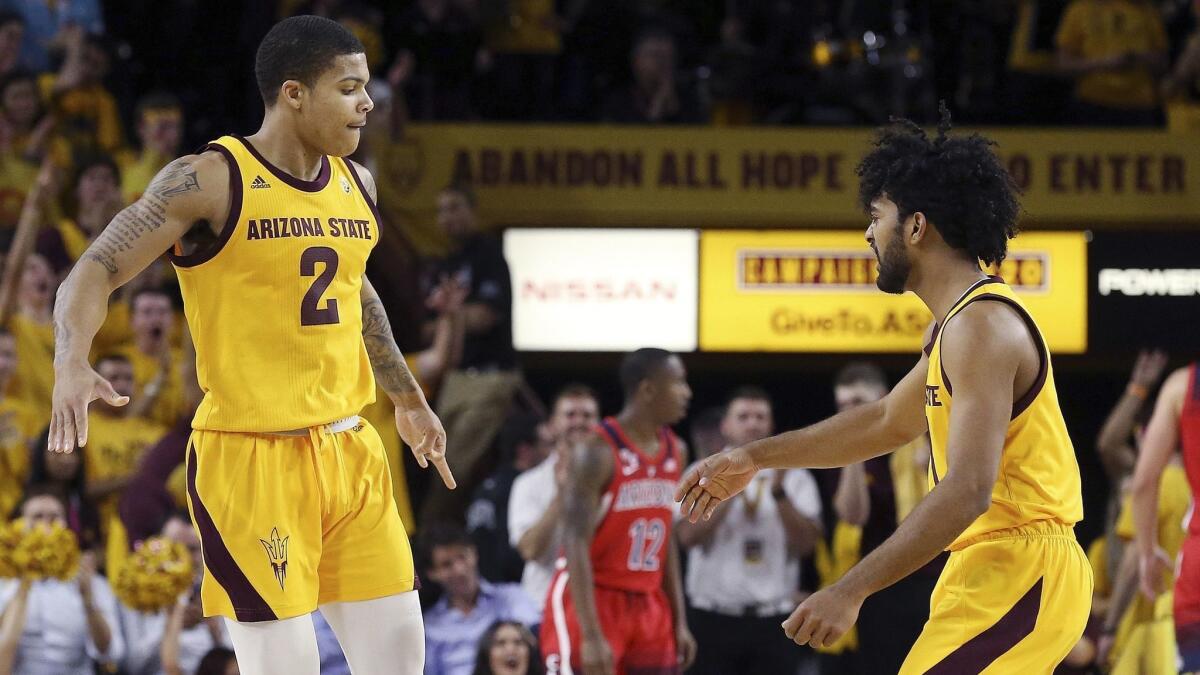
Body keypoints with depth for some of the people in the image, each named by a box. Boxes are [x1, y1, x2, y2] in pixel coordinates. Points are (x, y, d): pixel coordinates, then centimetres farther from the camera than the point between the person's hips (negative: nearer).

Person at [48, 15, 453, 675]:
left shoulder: (355, 184, 10)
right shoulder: (211, 180, -12)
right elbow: (93, 274, -13)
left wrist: (408, 400, 36)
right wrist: (71, 366, -32)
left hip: (348, 450, 7)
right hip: (252, 456, -7)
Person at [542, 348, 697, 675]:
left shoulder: (675, 452, 8)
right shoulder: (597, 452, -16)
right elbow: (576, 544, -20)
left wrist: (680, 622, 12)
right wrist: (591, 635, -27)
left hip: (646, 604, 7)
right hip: (593, 599, -7)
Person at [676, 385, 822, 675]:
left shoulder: (794, 477, 7)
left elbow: (806, 542, -4)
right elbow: (688, 535, -10)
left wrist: (779, 492, -15)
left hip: (773, 619, 1)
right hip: (714, 618, -1)